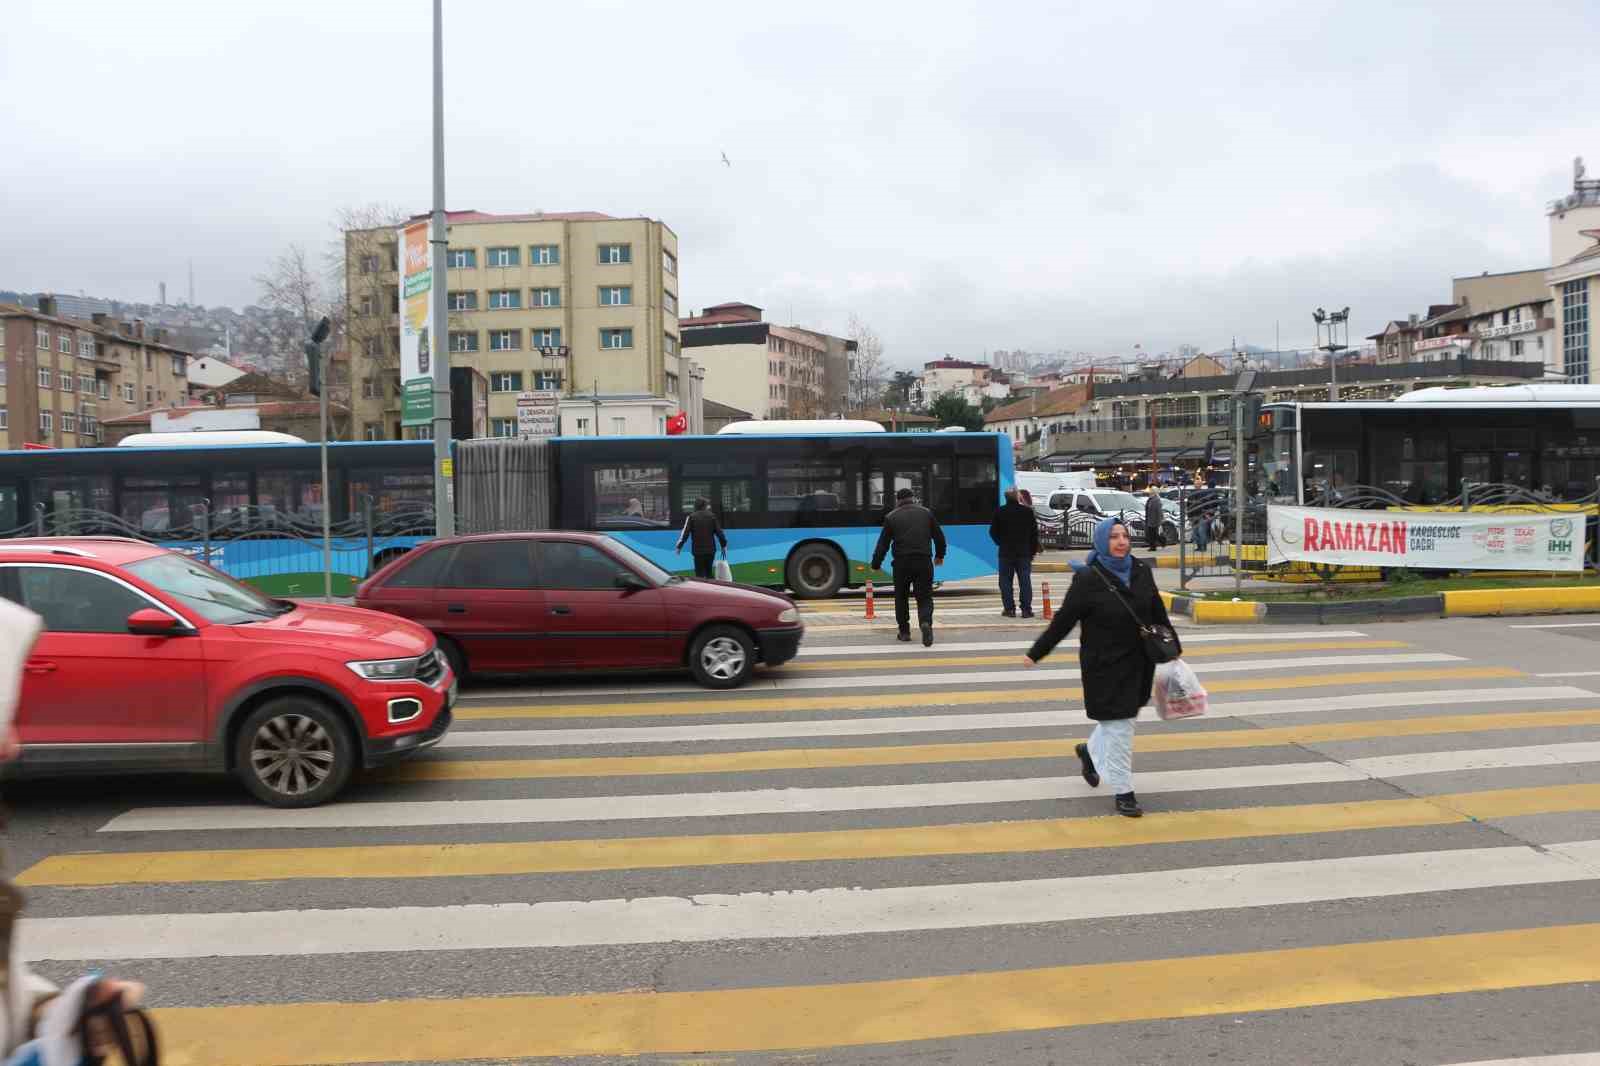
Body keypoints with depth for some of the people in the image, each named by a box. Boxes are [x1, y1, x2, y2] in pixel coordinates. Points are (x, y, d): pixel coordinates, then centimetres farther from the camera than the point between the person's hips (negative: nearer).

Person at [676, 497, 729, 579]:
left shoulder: (692, 516, -3)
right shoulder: (712, 516, 3)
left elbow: (685, 533, -7)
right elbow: (719, 532, 3)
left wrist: (679, 546, -1)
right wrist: (724, 545, 11)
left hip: (698, 551, -2)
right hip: (710, 550, 2)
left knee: (700, 575, 0)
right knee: (709, 574, 16)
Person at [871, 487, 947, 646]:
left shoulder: (891, 517, 4)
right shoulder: (926, 513, 9)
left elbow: (883, 543, 2)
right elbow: (939, 536, 13)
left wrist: (876, 564, 11)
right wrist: (939, 555, 29)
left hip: (902, 563, -1)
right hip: (924, 562, 1)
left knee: (901, 597, 15)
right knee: (924, 597, 5)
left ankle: (904, 631, 18)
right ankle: (926, 622, -21)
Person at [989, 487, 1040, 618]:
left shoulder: (1000, 512, -3)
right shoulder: (1028, 511, -2)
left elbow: (993, 532, 1)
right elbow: (1035, 533, 1)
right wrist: (1033, 550, 9)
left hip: (1006, 552, 0)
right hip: (1024, 552, 1)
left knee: (1006, 581, 5)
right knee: (1025, 581, 4)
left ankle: (1009, 609, 2)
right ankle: (1026, 609, 2)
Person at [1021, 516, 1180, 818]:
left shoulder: (1141, 572, 2)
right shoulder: (1088, 578, -14)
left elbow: (1158, 613, 13)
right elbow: (1063, 621, -10)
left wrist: (1173, 648, 20)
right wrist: (1036, 653, -8)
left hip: (1138, 662, 6)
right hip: (1105, 665, -6)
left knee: (1123, 718, 18)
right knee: (1118, 724, -3)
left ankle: (1091, 752, 46)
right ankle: (1123, 792, 8)